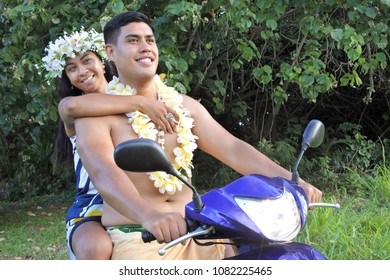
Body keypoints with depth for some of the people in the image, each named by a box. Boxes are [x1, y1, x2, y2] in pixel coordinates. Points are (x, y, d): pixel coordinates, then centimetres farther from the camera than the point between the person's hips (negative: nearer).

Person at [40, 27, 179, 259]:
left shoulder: (130, 97, 17)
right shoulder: (67, 106, 4)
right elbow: (73, 106, -24)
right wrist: (141, 103, -27)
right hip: (92, 210, -3)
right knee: (96, 249, -37)